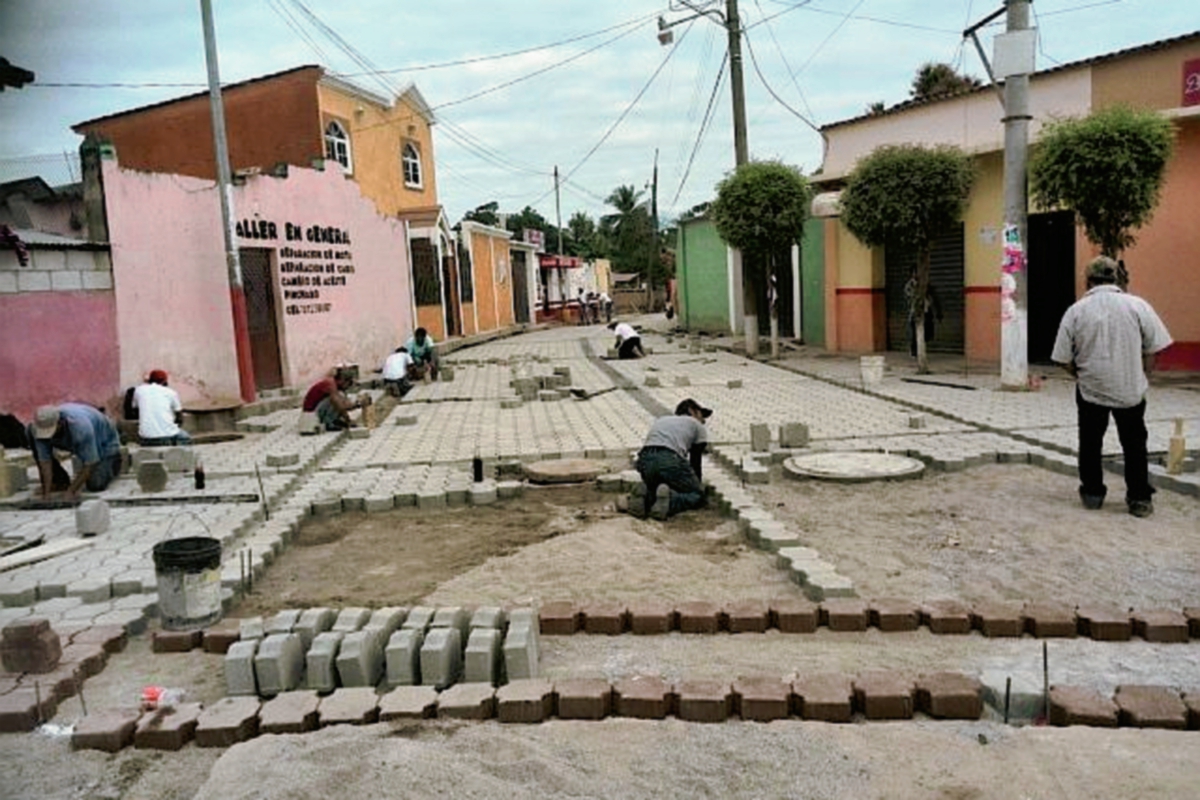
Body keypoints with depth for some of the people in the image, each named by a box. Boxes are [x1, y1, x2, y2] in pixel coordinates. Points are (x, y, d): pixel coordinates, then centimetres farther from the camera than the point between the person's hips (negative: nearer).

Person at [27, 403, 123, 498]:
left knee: (95, 485, -24)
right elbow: (45, 460, -22)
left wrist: (71, 491, -33)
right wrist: (47, 492, -28)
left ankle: (115, 458, 8)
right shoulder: (43, 426, -27)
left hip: (104, 442, -5)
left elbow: (90, 463, -34)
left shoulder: (81, 428, -41)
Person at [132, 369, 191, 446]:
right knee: (185, 437, 31)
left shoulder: (139, 390, 10)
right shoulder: (171, 392, 6)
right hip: (168, 438, -2)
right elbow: (180, 419, 11)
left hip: (145, 440, 2)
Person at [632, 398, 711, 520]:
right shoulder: (698, 426, 24)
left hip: (644, 461, 5)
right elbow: (695, 461, 22)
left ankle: (644, 500, -2)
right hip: (669, 461, -5)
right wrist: (697, 482, 37)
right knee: (697, 494, 13)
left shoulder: (660, 421, 37)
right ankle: (669, 500, -18)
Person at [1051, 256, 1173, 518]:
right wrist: (1138, 377, 12)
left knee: (1090, 444, 15)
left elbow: (1065, 360, -4)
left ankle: (1092, 494, 23)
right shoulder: (1138, 306, -7)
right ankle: (1140, 499, 17)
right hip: (1131, 390, 0)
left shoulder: (1075, 311, -7)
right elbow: (1152, 351, -4)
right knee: (1134, 445, 13)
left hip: (1090, 390, 0)